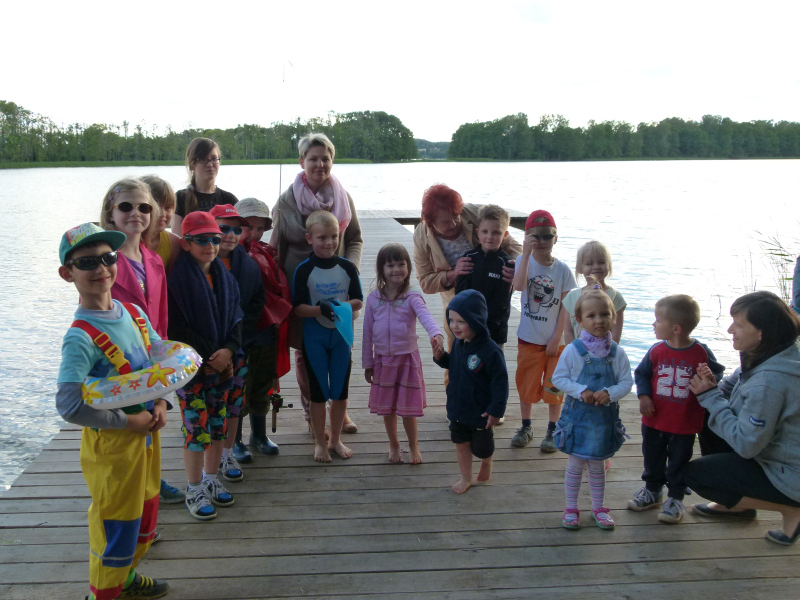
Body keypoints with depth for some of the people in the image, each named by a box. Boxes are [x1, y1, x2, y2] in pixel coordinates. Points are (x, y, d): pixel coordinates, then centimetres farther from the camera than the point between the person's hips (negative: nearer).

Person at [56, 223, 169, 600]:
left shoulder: (134, 314, -1)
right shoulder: (81, 338, -22)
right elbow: (68, 405, -29)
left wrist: (160, 403, -4)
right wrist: (128, 421, -21)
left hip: (147, 433, 7)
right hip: (111, 443, -7)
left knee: (144, 517, 23)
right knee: (116, 526, 7)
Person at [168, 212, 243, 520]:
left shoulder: (225, 277, 8)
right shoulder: (178, 279, -11)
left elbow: (235, 318, 7)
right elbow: (177, 327, -14)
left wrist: (228, 350, -10)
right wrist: (207, 358, -14)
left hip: (223, 364, 6)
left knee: (218, 425, 13)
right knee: (196, 429, -1)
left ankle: (211, 480, 30)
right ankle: (194, 491, 13)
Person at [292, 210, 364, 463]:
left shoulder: (347, 267, -2)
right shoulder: (304, 270, -9)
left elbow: (359, 301, 2)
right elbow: (298, 308, -11)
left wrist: (343, 306, -19)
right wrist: (321, 309, -28)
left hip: (341, 334, 2)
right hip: (314, 336, -2)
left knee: (341, 391, 10)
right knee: (318, 392, 6)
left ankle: (335, 440, 27)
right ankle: (319, 442, 21)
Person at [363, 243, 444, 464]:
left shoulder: (412, 298, -9)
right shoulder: (373, 299, -1)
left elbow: (426, 316, -30)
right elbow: (368, 332, 5)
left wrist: (436, 334, -51)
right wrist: (367, 363, 7)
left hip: (407, 358, -2)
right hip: (382, 360, 2)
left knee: (407, 407, 4)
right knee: (386, 406, 12)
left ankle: (413, 445, 27)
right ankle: (393, 445, 34)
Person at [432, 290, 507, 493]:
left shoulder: (490, 351, -27)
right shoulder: (458, 343, -4)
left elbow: (500, 382, -21)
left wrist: (496, 410, -19)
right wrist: (441, 357, -6)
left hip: (481, 412, -6)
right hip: (458, 408, 6)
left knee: (481, 448, 14)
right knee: (461, 444, 18)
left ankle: (486, 464, 47)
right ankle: (466, 478, 39)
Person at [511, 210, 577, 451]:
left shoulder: (562, 270, -6)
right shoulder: (524, 262, -6)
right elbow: (519, 285, -28)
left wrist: (556, 338, -9)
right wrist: (526, 253, -32)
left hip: (555, 340, 0)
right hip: (529, 338, 0)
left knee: (554, 386, 9)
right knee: (527, 384, 11)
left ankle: (552, 431, 23)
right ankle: (526, 427, 27)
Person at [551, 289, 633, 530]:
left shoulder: (617, 352, -6)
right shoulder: (573, 350, -12)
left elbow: (626, 382, -3)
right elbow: (558, 378, -8)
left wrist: (610, 393, -21)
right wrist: (581, 391, -20)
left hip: (605, 417, 2)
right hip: (577, 416, -2)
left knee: (597, 466, 17)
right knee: (575, 465, 9)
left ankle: (598, 507, 33)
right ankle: (571, 508, 25)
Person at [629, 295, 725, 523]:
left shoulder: (701, 352, -14)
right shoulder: (656, 351, -8)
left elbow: (717, 372, 2)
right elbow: (641, 373, 4)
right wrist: (643, 396, -10)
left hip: (685, 423, -3)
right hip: (654, 419, 3)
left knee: (678, 462, 12)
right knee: (652, 458, 19)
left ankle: (675, 498, 29)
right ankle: (652, 491, 39)